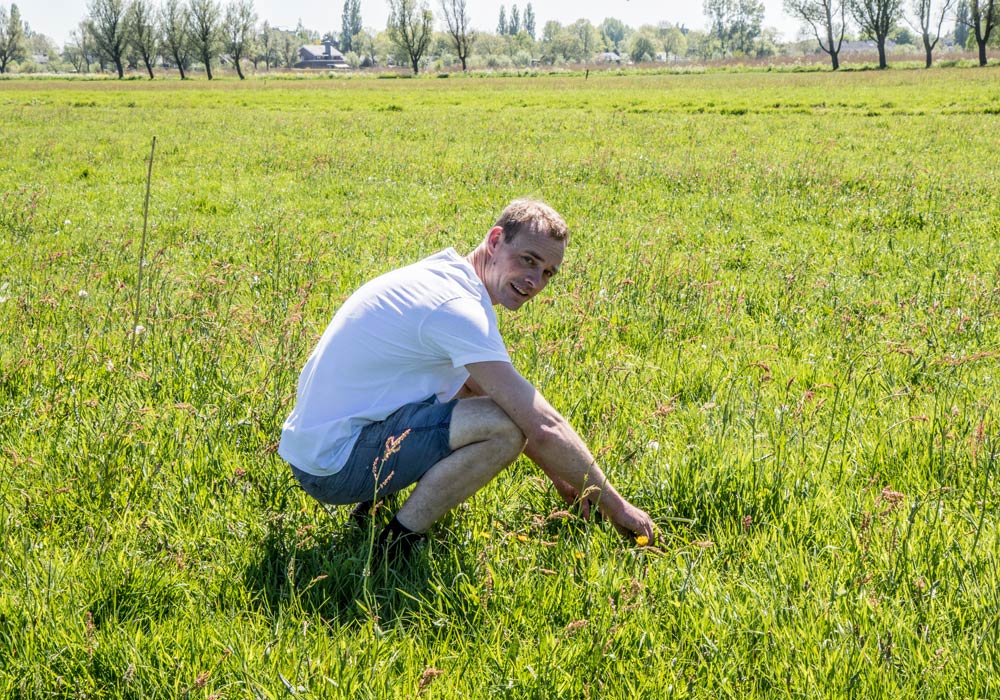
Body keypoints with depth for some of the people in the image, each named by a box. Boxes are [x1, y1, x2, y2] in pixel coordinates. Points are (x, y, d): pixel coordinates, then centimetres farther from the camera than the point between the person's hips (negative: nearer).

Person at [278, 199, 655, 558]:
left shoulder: (443, 275, 10)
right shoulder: (457, 307, -21)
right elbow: (543, 428, -22)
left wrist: (560, 475, 19)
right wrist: (615, 506, -11)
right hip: (333, 466, -10)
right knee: (504, 425, -22)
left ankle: (378, 497, 15)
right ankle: (395, 544, -10)